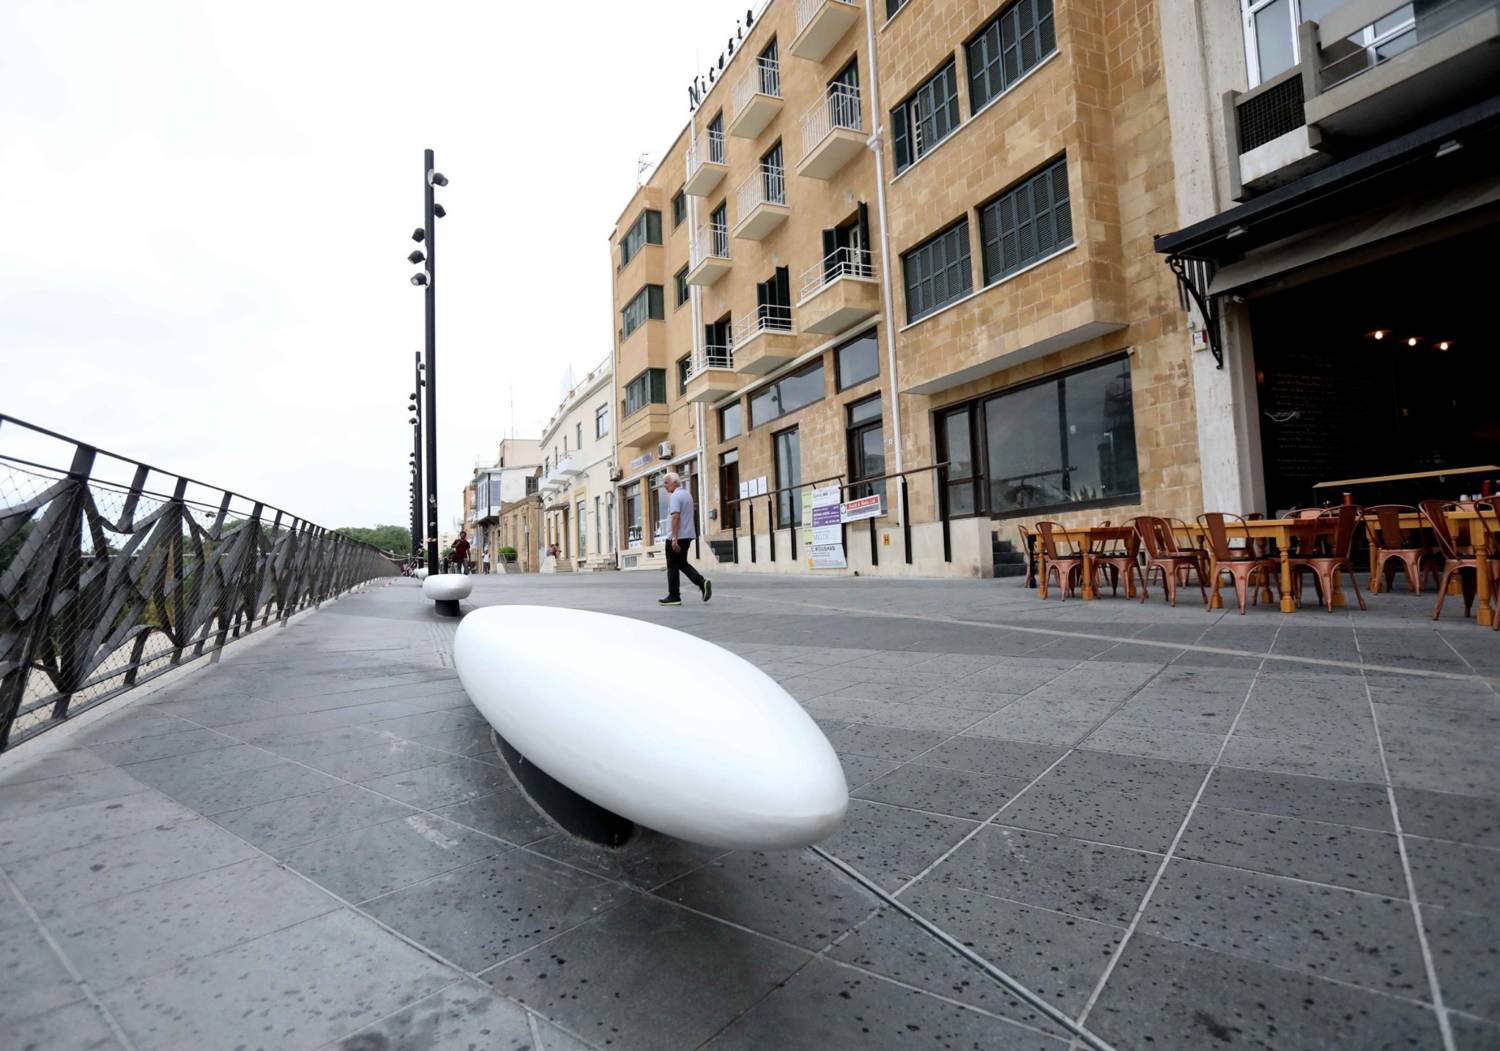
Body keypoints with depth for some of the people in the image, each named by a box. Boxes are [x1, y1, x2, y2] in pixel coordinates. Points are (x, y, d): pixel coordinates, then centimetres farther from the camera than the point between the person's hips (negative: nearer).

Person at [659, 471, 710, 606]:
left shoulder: (675, 496, -14)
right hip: (688, 535, 9)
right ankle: (702, 582, 0)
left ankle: (674, 597, 6)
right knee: (682, 563, 17)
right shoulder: (687, 494, 15)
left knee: (673, 567, 1)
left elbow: (676, 517, -23)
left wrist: (674, 539, -26)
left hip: (677, 537, -9)